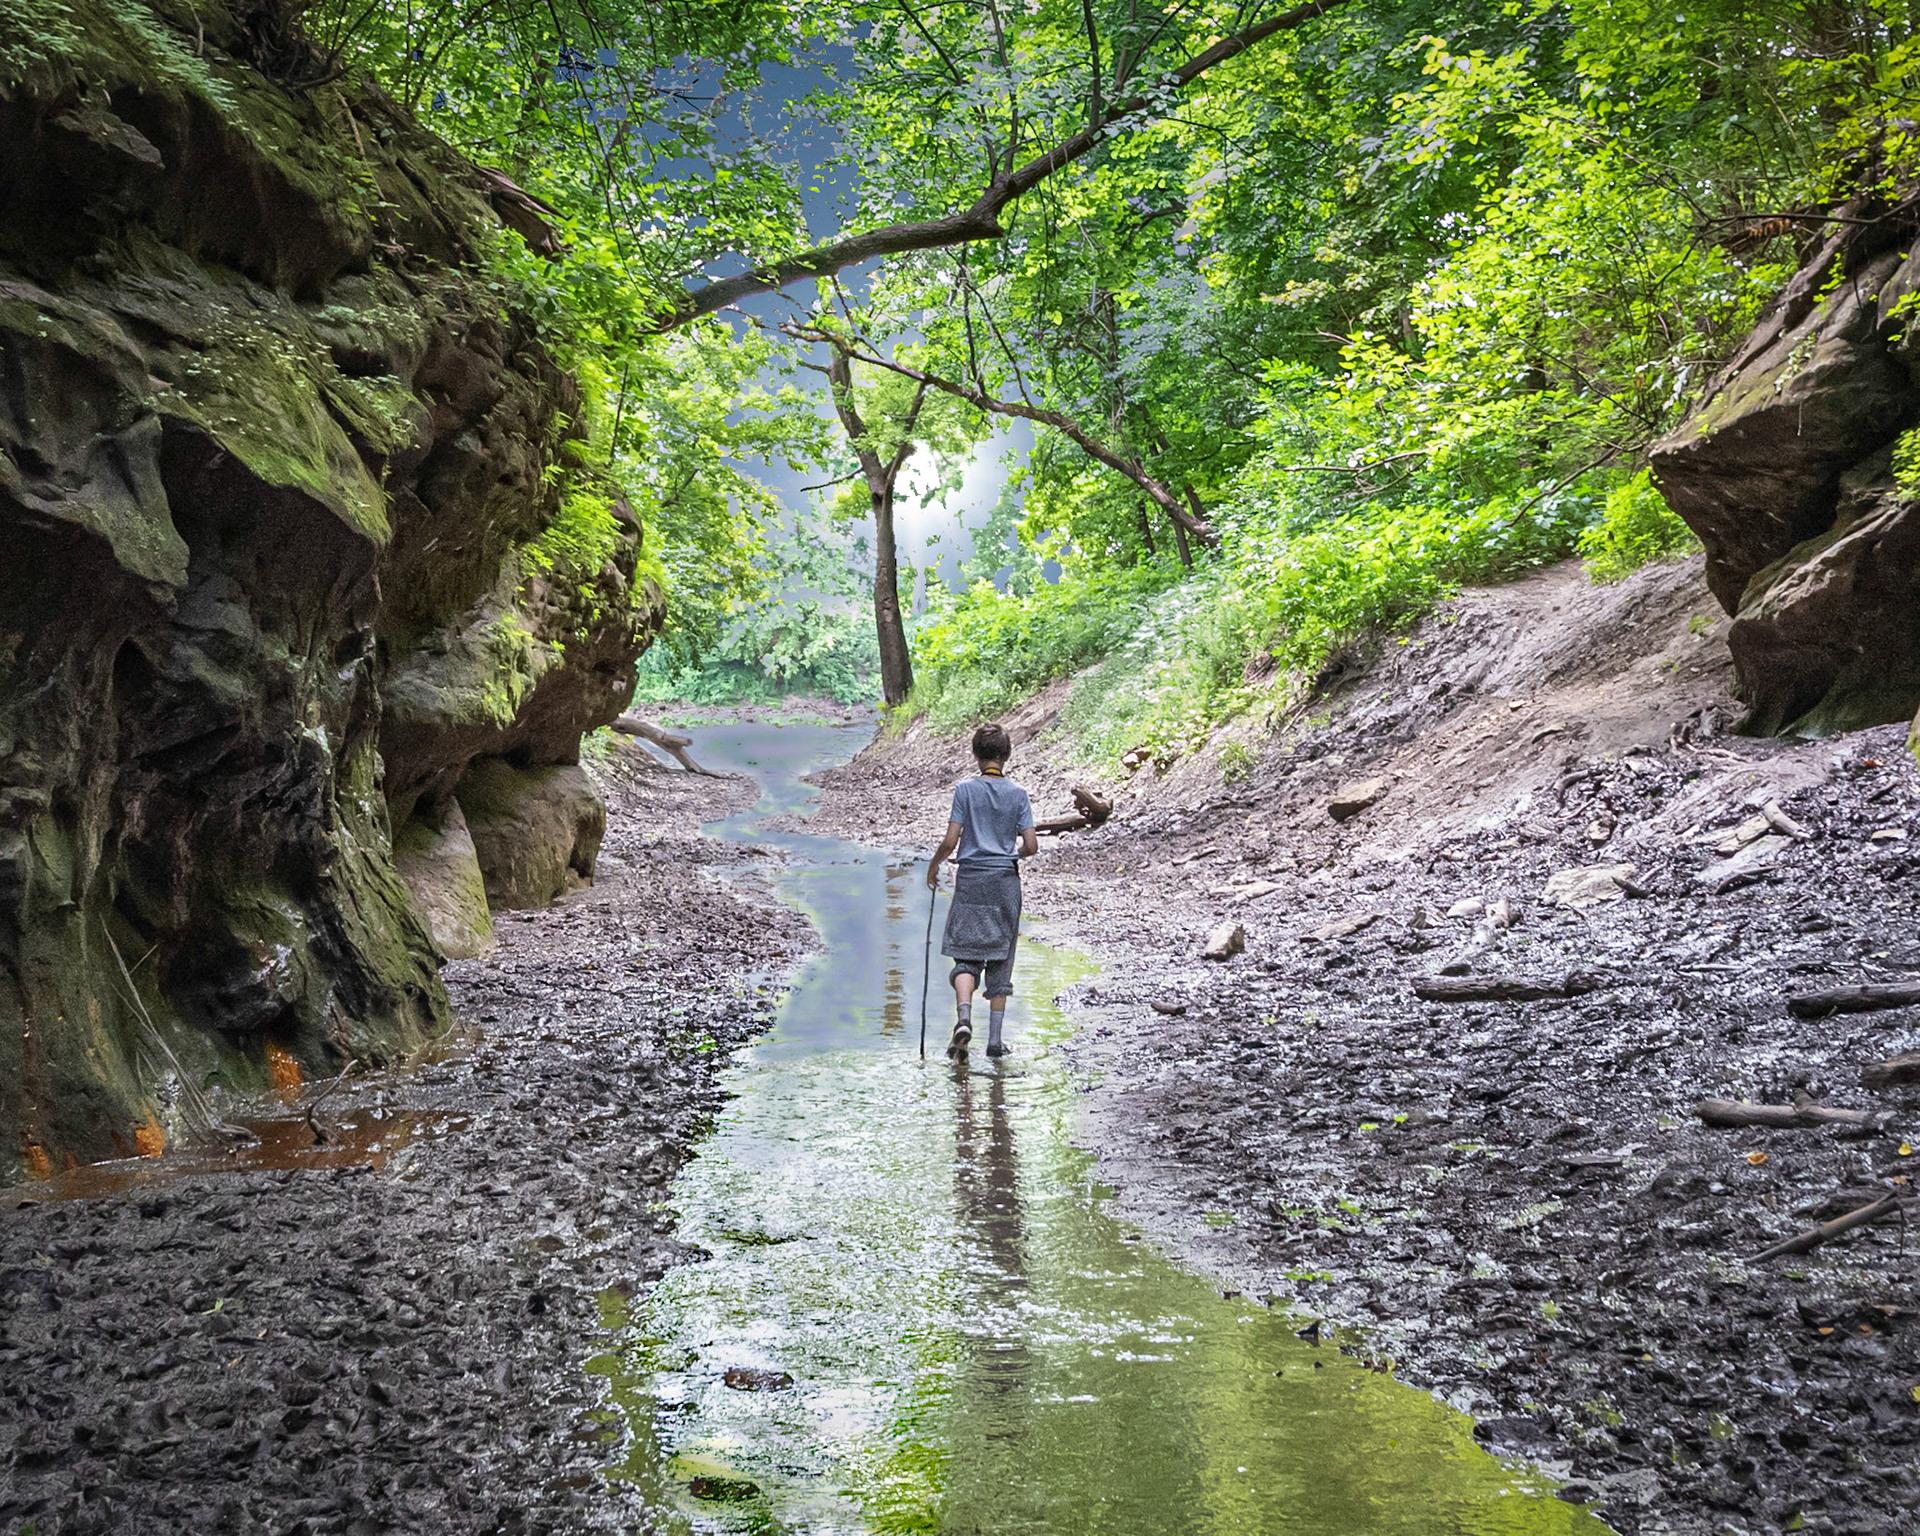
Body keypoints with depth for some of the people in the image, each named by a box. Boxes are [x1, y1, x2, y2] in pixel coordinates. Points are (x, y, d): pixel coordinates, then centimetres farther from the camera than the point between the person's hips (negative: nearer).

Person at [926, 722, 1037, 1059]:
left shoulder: (965, 789, -4)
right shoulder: (1018, 794, 0)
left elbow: (950, 840, -8)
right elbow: (1031, 846, -2)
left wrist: (933, 864, 10)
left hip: (970, 879, -1)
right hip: (1005, 882, 1)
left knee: (966, 955, 5)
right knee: (1000, 960, 8)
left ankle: (964, 1018, -20)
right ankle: (995, 1038, 9)